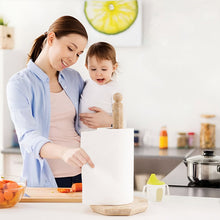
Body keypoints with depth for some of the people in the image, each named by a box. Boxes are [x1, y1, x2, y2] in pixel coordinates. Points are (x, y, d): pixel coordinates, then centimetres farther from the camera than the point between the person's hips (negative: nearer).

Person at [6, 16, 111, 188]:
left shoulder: (74, 78, 12)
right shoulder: (20, 84, -6)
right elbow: (28, 138, -18)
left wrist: (109, 118, 0)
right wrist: (63, 152, -37)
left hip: (81, 175, 4)